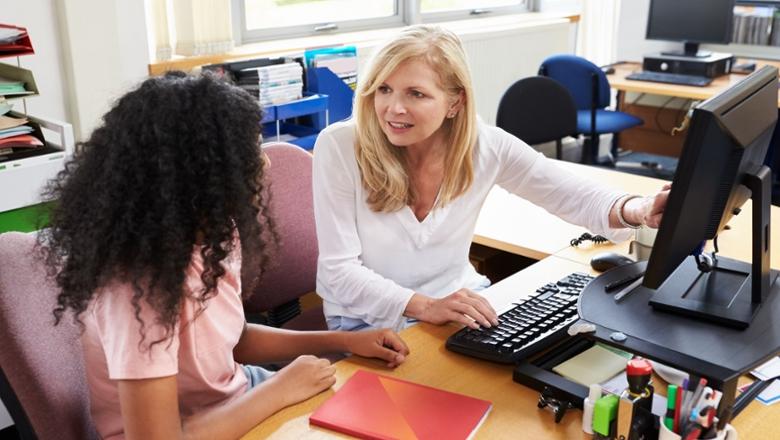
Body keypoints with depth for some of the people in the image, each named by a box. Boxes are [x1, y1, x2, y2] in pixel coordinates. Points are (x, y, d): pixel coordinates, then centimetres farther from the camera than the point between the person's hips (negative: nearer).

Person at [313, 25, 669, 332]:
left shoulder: (485, 144, -11)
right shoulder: (339, 147, -20)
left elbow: (576, 197, -6)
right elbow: (340, 269, -19)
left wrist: (635, 211, -29)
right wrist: (425, 307, -34)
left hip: (461, 302, 4)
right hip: (368, 319, -4)